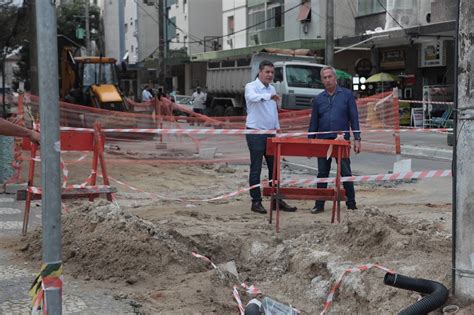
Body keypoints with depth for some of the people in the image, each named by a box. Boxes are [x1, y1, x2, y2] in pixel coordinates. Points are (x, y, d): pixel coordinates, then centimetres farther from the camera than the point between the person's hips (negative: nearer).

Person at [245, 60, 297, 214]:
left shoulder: (272, 89, 14)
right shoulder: (251, 87, -9)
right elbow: (253, 97, -34)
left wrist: (277, 129, 15)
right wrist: (268, 96, -52)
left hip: (270, 132, 7)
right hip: (255, 133, -7)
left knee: (274, 167, 9)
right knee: (256, 169, -2)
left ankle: (277, 200, 15)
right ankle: (256, 202, 5)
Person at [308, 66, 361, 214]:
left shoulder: (347, 95, 2)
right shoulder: (318, 99, 9)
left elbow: (354, 118, 0)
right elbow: (313, 123, 12)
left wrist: (357, 139, -6)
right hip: (323, 140, 3)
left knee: (346, 172, 1)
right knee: (322, 173, 7)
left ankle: (351, 202, 11)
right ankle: (319, 204, 12)